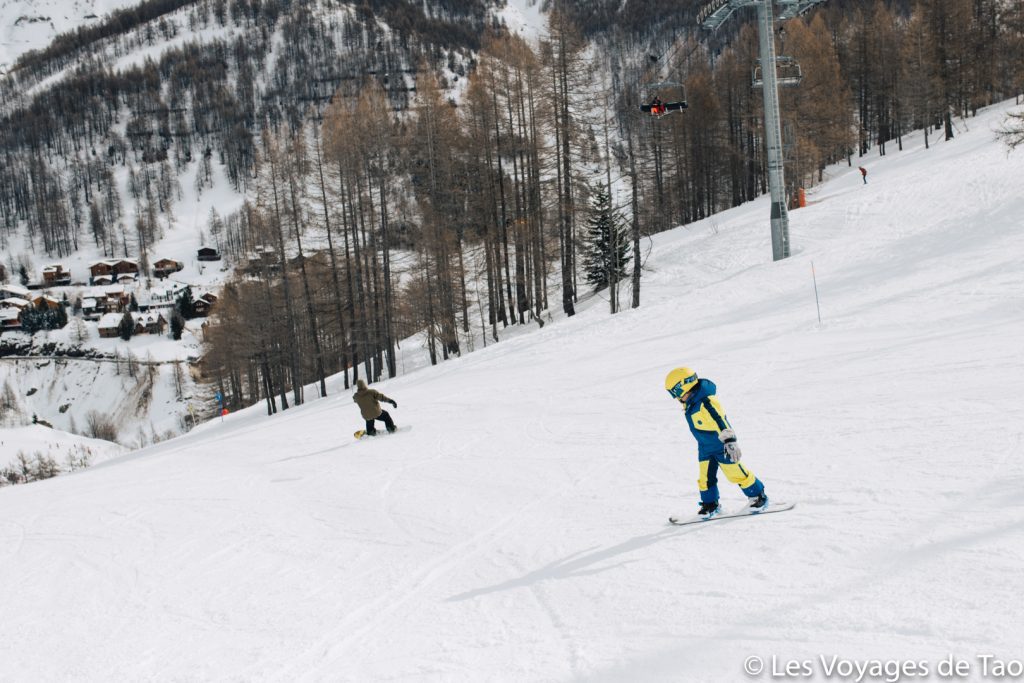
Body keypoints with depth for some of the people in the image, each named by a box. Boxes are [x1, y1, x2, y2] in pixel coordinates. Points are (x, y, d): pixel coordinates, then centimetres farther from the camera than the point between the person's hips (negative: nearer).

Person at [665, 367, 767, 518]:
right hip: (705, 447, 8)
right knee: (705, 477, 8)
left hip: (722, 445, -8)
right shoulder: (689, 402, -1)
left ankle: (758, 496, 18)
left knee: (736, 473, 1)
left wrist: (730, 441, -46)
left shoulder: (706, 403, -32)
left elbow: (720, 422, -40)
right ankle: (710, 504, 21)